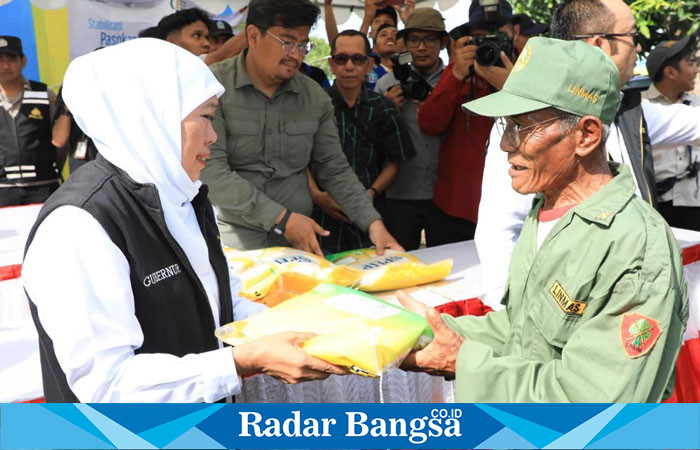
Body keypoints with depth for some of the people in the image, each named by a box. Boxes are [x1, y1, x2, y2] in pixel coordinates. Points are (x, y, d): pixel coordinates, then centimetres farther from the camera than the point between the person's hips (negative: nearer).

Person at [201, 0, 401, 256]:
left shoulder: (315, 97, 3)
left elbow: (334, 169, 7)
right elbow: (210, 170, -17)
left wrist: (373, 222, -6)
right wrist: (281, 218, -19)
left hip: (299, 238, 4)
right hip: (232, 235, -3)